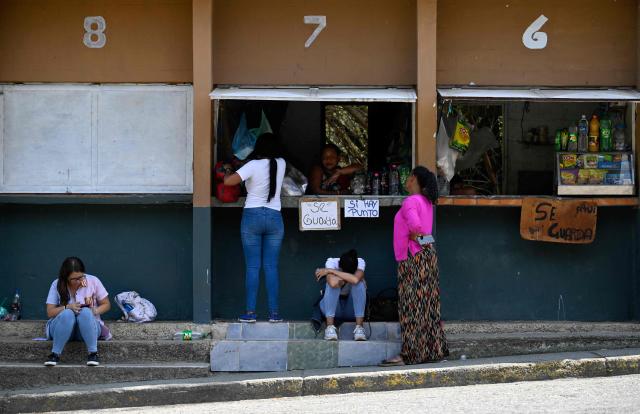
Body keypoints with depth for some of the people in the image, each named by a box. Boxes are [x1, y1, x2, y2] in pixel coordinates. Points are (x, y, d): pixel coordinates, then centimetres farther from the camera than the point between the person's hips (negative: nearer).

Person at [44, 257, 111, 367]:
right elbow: (50, 312, -6)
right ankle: (55, 354, -30)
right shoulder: (57, 285, -5)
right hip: (62, 327, 0)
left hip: (88, 327, 0)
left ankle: (93, 353, -31)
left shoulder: (93, 281, -5)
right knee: (67, 313, -35)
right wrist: (67, 307, -25)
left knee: (85, 312, -34)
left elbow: (106, 304, 3)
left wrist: (95, 311, -19)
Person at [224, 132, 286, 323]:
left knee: (252, 266, -1)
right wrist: (241, 164, 28)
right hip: (275, 217, 3)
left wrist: (227, 173, 7)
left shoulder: (254, 165, -10)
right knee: (271, 267, 4)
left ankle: (250, 312, -3)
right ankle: (274, 312, 1)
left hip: (252, 216, -3)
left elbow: (228, 181, -17)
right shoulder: (281, 164, 3)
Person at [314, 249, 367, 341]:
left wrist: (330, 271, -31)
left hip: (352, 309, 1)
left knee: (358, 284, -28)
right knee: (332, 284, -31)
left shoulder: (360, 262, -16)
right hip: (331, 307, -1)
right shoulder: (331, 262, -19)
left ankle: (359, 327, -29)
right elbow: (333, 283, -41)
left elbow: (355, 280, -40)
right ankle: (330, 327, -33)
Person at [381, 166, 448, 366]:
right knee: (428, 305, 12)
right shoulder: (426, 202, 14)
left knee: (412, 306, -7)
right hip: (428, 253, 9)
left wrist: (411, 237, -13)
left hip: (414, 257, -9)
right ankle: (434, 349, 15)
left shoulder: (410, 202, -15)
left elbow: (415, 225, -31)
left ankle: (410, 354, -7)